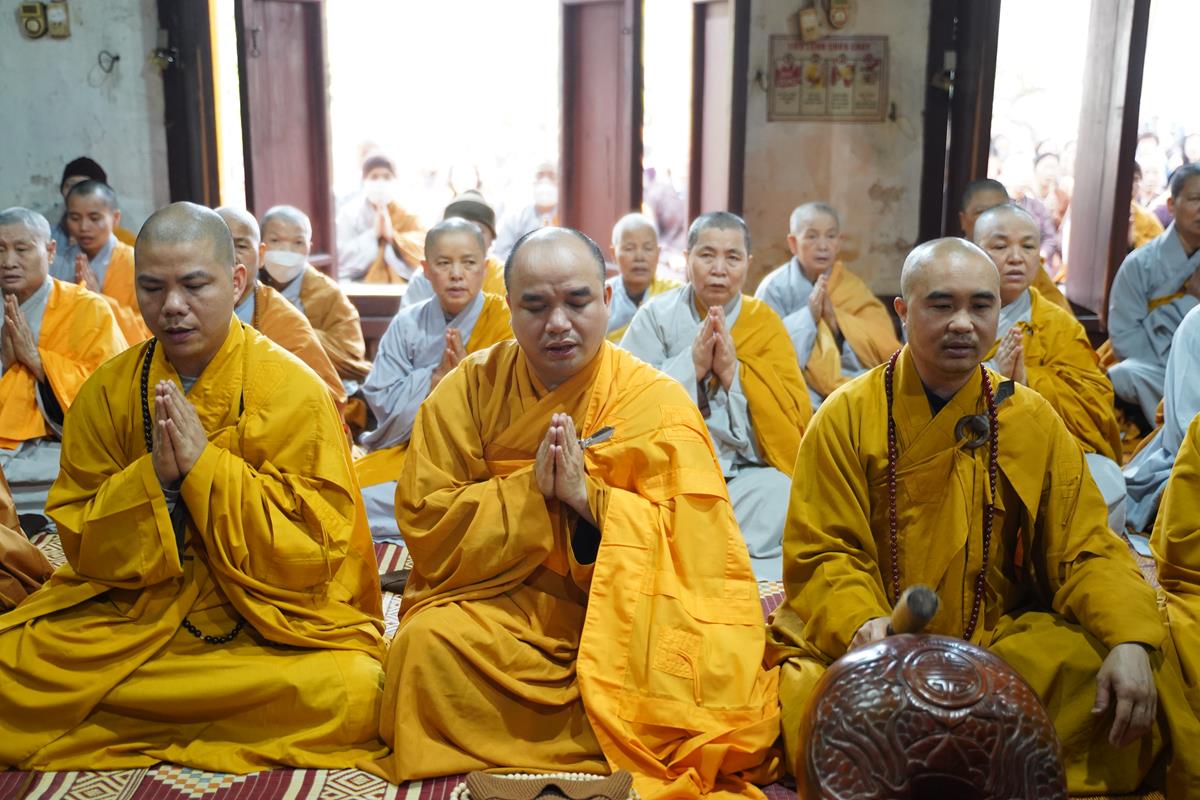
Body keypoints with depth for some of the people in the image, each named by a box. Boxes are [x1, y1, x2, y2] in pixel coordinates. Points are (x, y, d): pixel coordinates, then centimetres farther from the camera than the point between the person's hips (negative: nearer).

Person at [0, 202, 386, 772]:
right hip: (128, 613, 2)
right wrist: (154, 478, -19)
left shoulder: (296, 392, -10)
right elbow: (83, 544, 0)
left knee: (350, 690, -30)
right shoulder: (106, 393, 0)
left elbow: (317, 548, -13)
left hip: (271, 622, -1)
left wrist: (206, 466, -21)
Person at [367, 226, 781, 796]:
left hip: (614, 615, -1)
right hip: (492, 602, 2)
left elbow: (698, 540, -10)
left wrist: (588, 494, -21)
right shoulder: (469, 389, 0)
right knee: (427, 643, -29)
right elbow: (424, 523, -5)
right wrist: (530, 489, -17)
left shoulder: (658, 403, -4)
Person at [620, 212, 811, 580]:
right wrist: (692, 364, -14)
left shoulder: (765, 323, 8)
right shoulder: (657, 315, 4)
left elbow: (796, 421, -1)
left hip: (745, 473, 2)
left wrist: (732, 370, -13)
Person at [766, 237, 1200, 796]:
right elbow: (823, 555, -7)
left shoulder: (1033, 420, 4)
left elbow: (1085, 551, 3)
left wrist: (1131, 640, -16)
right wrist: (862, 625, -28)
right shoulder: (846, 417, -5)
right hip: (858, 648, -3)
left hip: (1001, 641, 4)